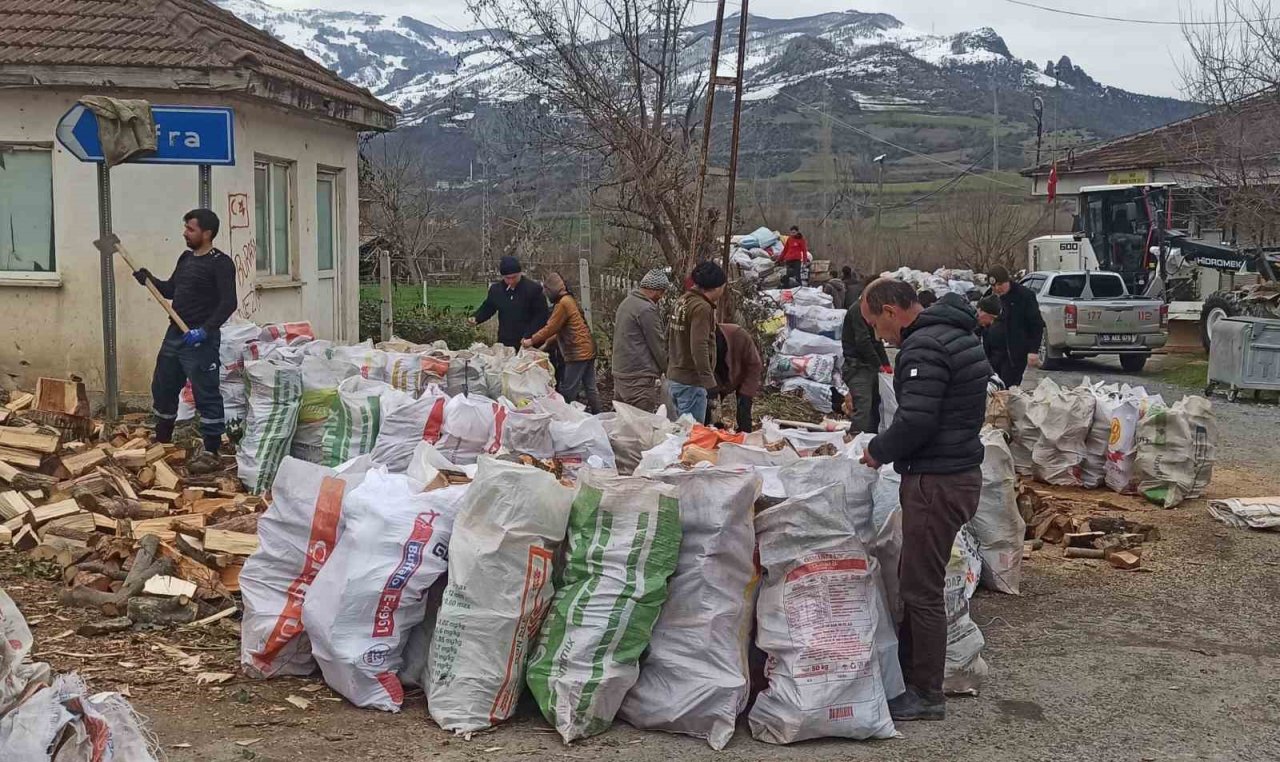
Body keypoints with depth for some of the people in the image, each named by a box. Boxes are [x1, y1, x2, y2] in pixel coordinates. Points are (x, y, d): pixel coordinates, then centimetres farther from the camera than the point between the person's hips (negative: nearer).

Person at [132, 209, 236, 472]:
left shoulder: (220, 263, -12)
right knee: (162, 389, 17)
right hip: (174, 334, 9)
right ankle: (162, 443, 31)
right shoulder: (186, 258, 14)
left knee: (206, 396, -5)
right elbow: (170, 290, 24)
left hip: (200, 340, -9)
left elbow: (228, 303, -20)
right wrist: (149, 280, 5)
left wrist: (205, 330, -29)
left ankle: (211, 453, 0)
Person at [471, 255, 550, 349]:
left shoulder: (533, 288, -7)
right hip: (504, 343, 4)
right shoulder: (496, 288, 5)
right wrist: (476, 318, 1)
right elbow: (487, 308, 20)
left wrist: (528, 336, -16)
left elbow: (541, 316, -7)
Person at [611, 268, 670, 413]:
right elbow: (657, 344, -11)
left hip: (619, 373, 10)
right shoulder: (647, 309, -14)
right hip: (640, 379, -10)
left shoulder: (626, 303, 15)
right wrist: (667, 369, 3)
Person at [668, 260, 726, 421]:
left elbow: (668, 338, 18)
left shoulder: (681, 302, 12)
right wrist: (708, 379, -25)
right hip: (691, 381, -10)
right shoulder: (701, 308, -17)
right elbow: (699, 347, -25)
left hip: (674, 378, 10)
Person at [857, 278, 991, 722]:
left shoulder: (923, 347, -18)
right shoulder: (954, 335, 15)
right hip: (959, 471, 11)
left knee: (922, 590, -1)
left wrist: (878, 451, -7)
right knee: (915, 581, 18)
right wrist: (888, 449, 15)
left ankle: (926, 695, 10)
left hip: (936, 482, -11)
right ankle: (907, 673, 29)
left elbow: (916, 420, -25)